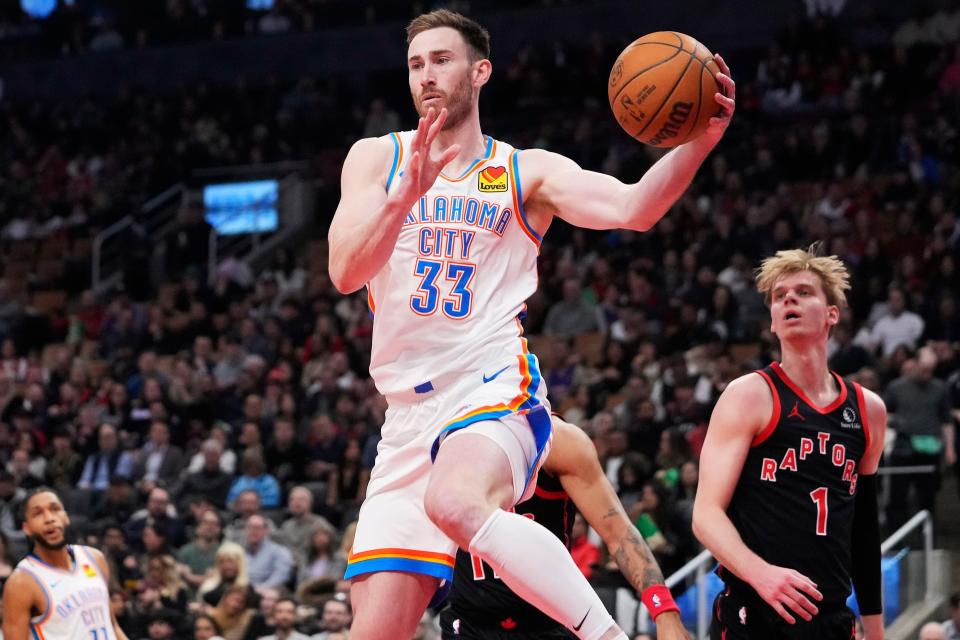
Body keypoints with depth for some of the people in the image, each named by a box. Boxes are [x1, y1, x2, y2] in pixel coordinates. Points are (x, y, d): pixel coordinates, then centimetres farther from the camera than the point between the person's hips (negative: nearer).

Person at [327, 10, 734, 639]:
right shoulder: (376, 158, 11)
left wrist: (698, 142, -28)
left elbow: (633, 209, -10)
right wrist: (407, 195, -21)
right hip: (410, 414, 4)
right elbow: (345, 272, -4)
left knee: (455, 503, -39)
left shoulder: (528, 172, 7)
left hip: (494, 389, -4)